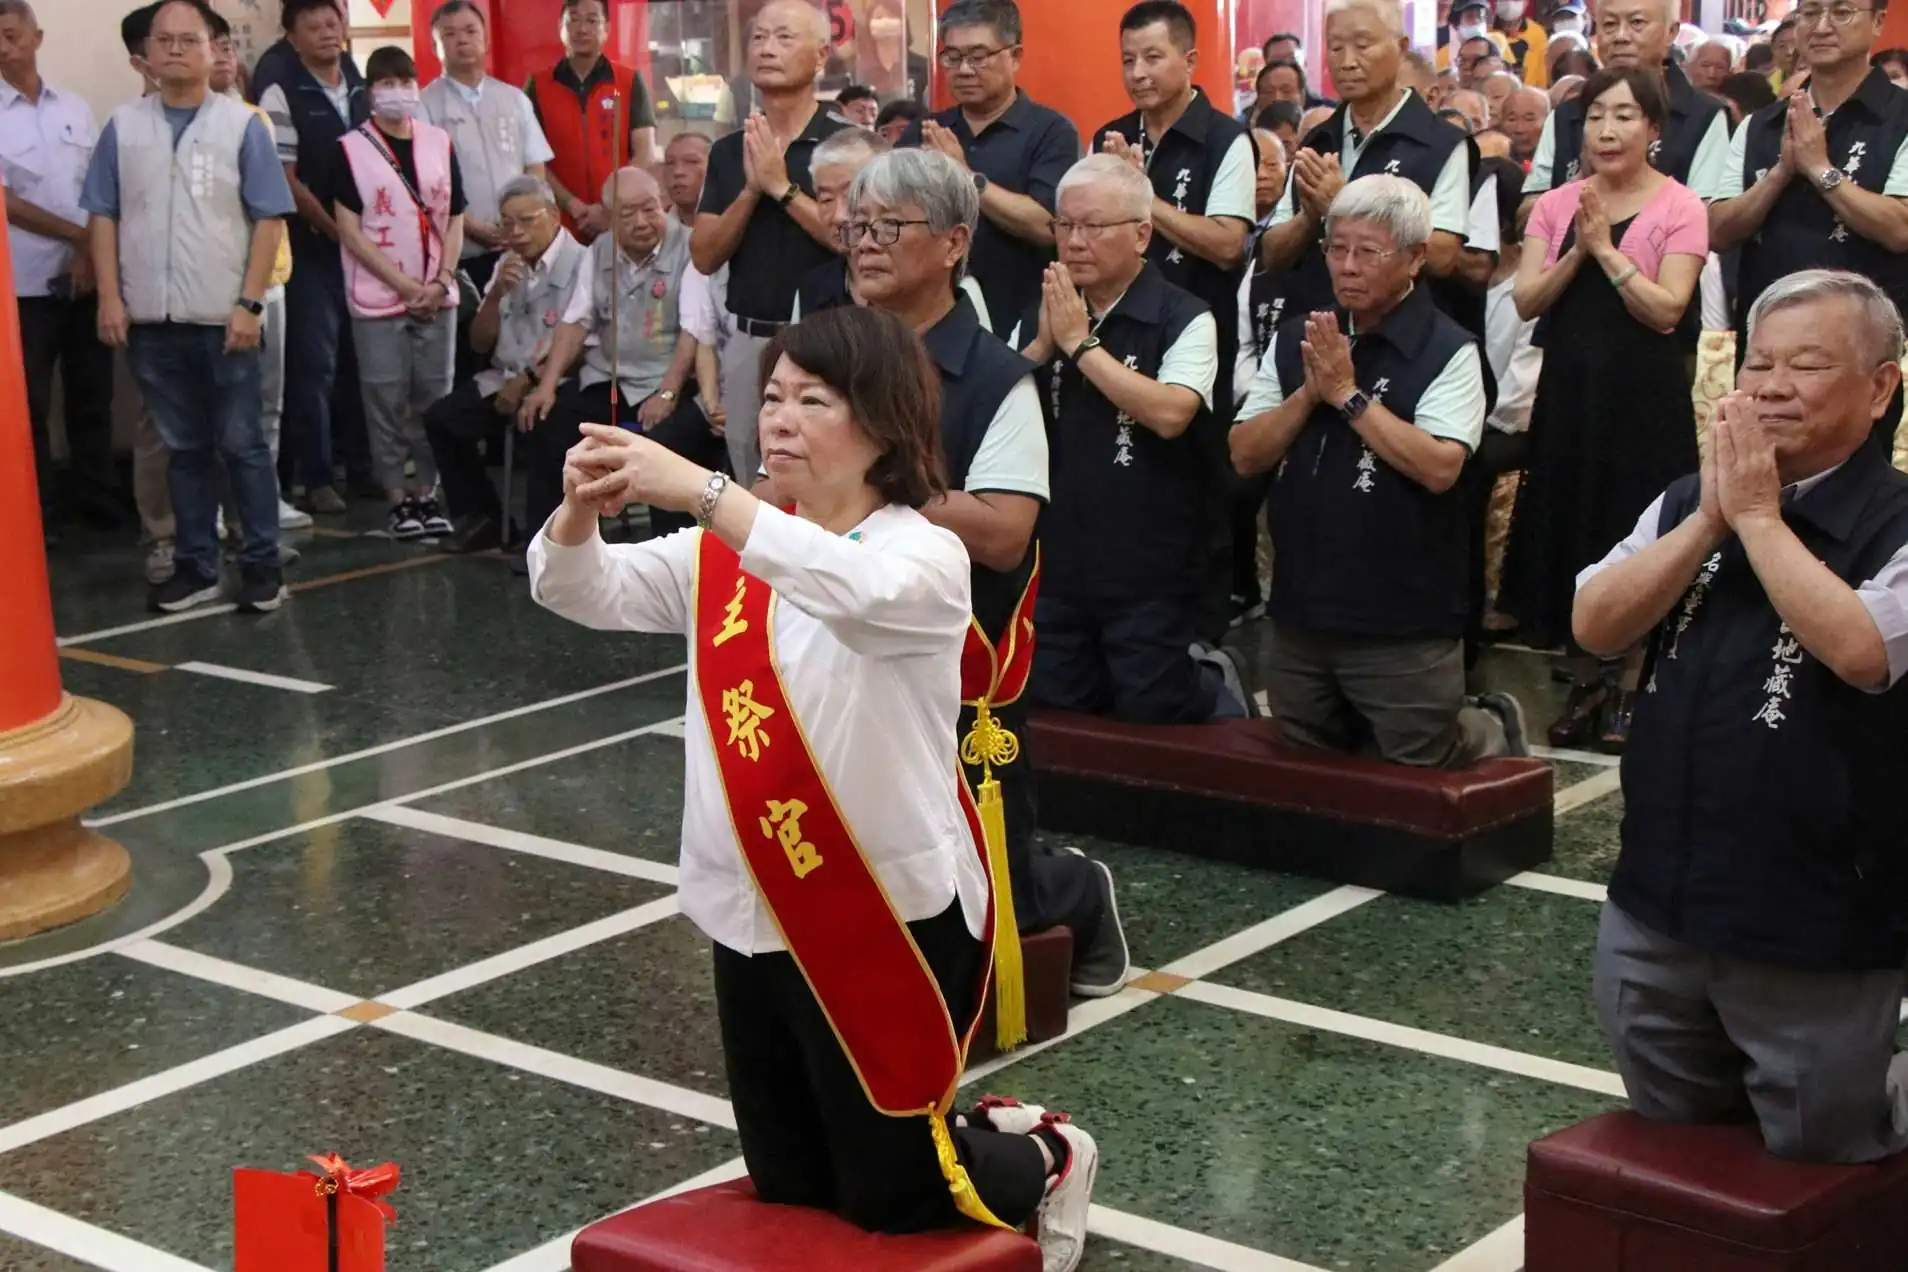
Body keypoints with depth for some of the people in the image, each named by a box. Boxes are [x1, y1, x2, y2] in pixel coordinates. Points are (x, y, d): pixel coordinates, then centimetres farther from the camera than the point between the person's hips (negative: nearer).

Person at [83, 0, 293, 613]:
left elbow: (269, 219, -4)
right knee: (184, 448, 11)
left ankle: (261, 564, 12)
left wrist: (249, 304, -10)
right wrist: (110, 299, -1)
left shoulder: (241, 124, -2)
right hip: (151, 319, 3)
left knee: (241, 444, 4)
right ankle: (196, 566, 18)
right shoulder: (123, 125, 6)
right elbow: (103, 216, 7)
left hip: (222, 318, -3)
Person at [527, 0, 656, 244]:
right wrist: (573, 206, -12)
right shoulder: (538, 86, 6)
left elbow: (646, 155, 0)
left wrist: (611, 210, -11)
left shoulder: (630, 82, 6)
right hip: (561, 225, 0)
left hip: (622, 223, 0)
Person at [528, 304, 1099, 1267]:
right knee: (787, 1185, 18)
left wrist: (696, 490, -46)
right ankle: (950, 1132, 44)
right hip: (752, 916, 6)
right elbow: (579, 590, -7)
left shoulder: (926, 556, -14)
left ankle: (1046, 1160, 36)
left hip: (888, 917, -6)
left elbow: (856, 589, -38)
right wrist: (582, 508, -29)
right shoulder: (722, 553, 4)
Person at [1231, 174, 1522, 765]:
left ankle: (1495, 731, 37)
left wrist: (1347, 392, -19)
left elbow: (1439, 468, -22)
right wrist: (1309, 392, -13)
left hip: (1403, 623, -6)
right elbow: (1245, 456, 3)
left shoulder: (1447, 351, -10)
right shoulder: (1295, 339, 7)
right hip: (1299, 614, 6)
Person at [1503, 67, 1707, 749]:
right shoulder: (1556, 204, 6)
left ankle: (1627, 690, 13)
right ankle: (1583, 685, 22)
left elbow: (1666, 309, -15)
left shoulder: (1679, 207, -6)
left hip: (1644, 394, -4)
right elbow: (1526, 301, -1)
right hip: (1569, 387, 4)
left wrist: (1606, 249, -16)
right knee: (1568, 531, 9)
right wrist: (1577, 251, -14)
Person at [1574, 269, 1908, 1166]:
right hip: (1653, 909, 6)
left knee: (1816, 1151, 12)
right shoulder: (1686, 502, 4)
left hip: (1816, 934, -6)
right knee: (1670, 1138, 24)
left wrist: (1758, 515, -22)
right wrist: (1709, 521, -15)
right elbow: (1594, 625, -6)